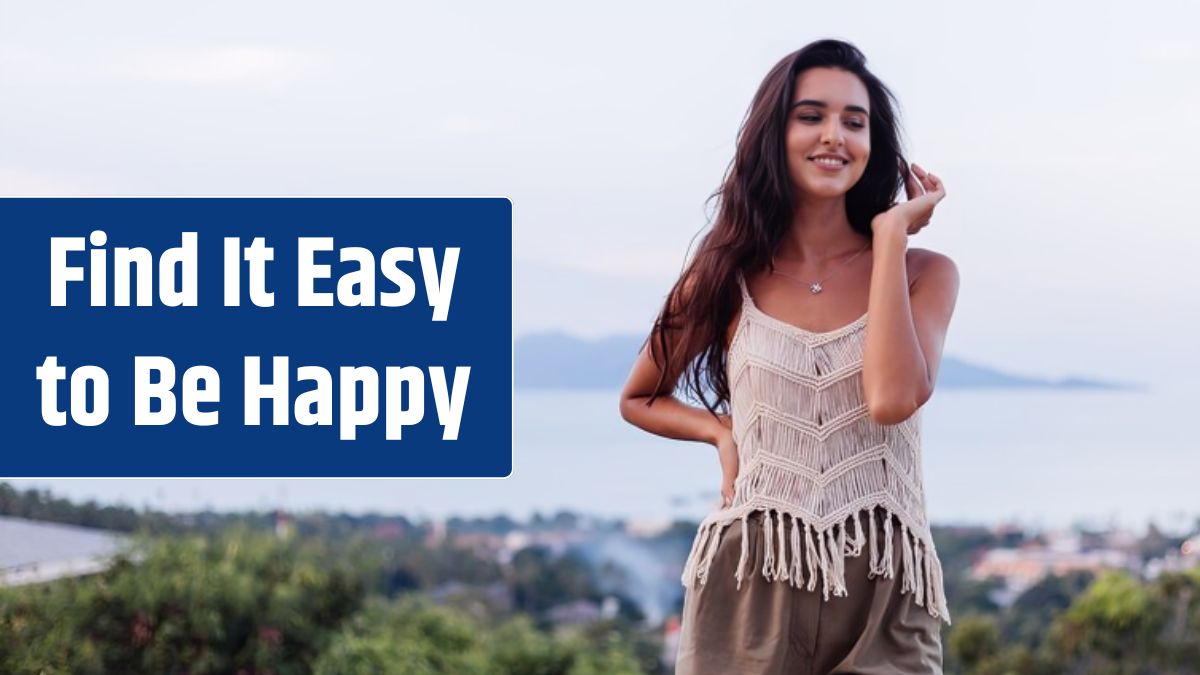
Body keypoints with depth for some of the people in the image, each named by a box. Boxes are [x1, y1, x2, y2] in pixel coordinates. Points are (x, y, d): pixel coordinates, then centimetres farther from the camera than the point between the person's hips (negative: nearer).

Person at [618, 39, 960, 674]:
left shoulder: (923, 274, 1)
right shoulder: (728, 276, 5)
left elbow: (892, 400, -18)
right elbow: (638, 398, 20)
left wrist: (891, 234, -10)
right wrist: (722, 430, 0)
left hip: (883, 595, -1)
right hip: (749, 583, 1)